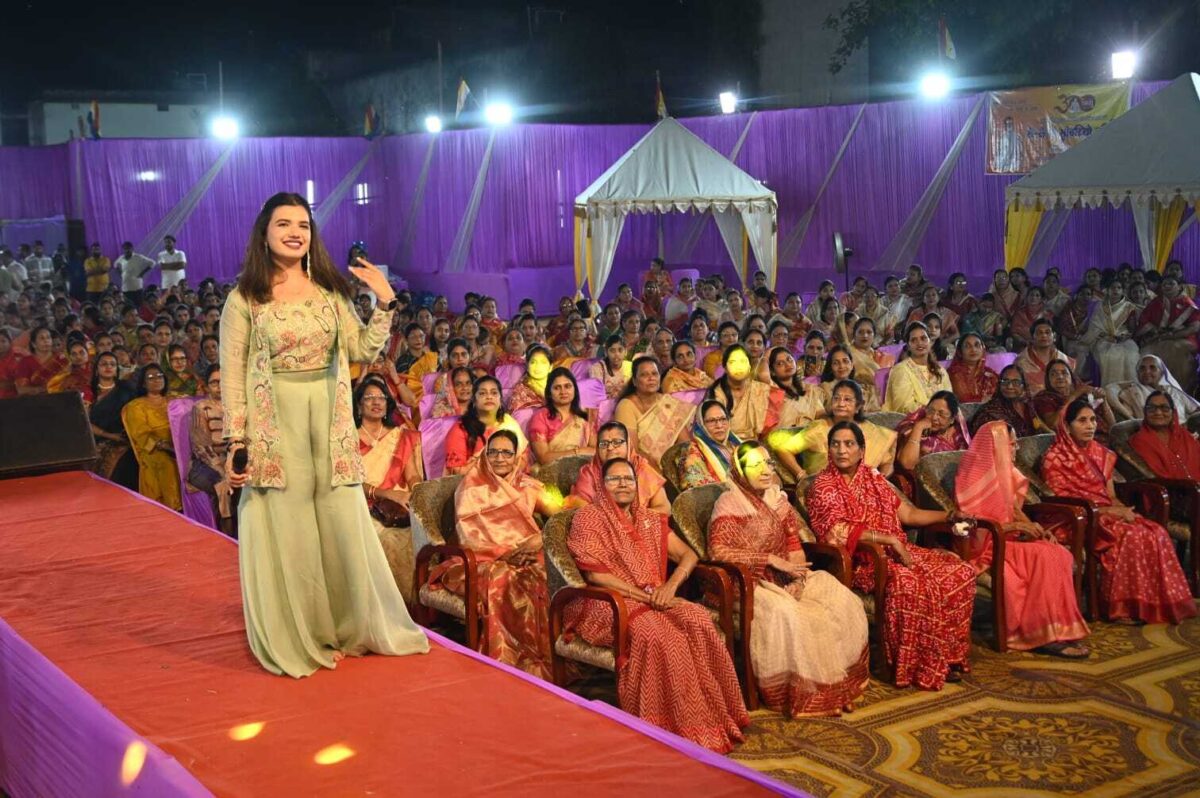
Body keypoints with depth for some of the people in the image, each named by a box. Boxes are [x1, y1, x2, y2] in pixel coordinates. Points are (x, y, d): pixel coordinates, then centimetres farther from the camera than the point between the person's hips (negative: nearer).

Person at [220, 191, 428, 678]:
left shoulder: (329, 290, 7)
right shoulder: (245, 299, -3)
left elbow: (364, 350, 2)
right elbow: (232, 376, -5)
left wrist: (384, 302, -8)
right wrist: (236, 444, -9)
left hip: (329, 422, 3)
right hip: (274, 426, -3)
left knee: (344, 524, 8)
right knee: (288, 531, 5)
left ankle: (350, 627, 25)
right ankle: (296, 639, 19)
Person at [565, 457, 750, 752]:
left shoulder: (650, 520, 20)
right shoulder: (587, 517, 3)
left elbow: (688, 555, 15)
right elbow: (595, 574, -9)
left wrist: (671, 585, -7)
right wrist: (643, 595, -16)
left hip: (654, 599, 5)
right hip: (609, 604, -5)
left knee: (697, 620, -27)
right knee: (652, 633, -37)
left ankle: (712, 718, -23)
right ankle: (676, 727, -28)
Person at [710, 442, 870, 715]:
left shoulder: (777, 498, 13)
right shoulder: (729, 503, -8)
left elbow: (794, 541, 13)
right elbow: (717, 550, -20)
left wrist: (795, 569, -11)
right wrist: (771, 560, -20)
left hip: (787, 577, 7)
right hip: (750, 582, -6)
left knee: (845, 603, -16)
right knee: (784, 614, -37)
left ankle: (841, 682, -7)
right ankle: (801, 693, -23)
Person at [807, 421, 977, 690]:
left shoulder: (872, 477, 15)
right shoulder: (823, 485, -5)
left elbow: (908, 514, 18)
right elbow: (839, 533, -18)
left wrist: (949, 515, 9)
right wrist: (891, 540, -22)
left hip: (896, 552, 7)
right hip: (860, 561, -7)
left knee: (960, 572, -10)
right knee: (908, 582, -35)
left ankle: (947, 656, -5)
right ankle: (919, 667, -21)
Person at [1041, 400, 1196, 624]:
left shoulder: (1101, 454, 17)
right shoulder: (1055, 460, -5)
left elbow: (1111, 496, 17)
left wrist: (1122, 509, -8)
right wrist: (1109, 511, -16)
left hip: (1109, 515, 7)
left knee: (1156, 533, -21)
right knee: (1131, 536, -32)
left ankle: (1158, 604, -19)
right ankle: (1120, 608, -26)